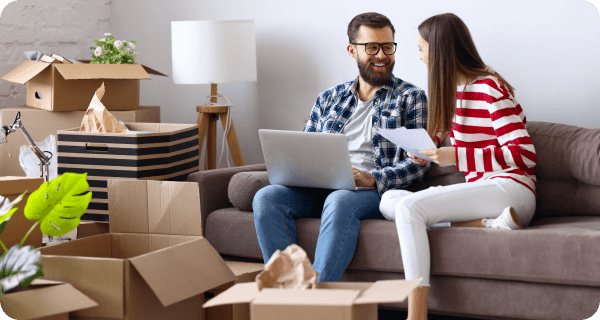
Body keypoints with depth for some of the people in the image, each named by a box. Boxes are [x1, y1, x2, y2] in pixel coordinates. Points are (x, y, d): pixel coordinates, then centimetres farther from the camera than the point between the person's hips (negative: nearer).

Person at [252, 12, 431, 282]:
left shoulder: (410, 98, 9)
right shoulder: (328, 99, 22)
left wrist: (373, 178, -18)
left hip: (379, 190, -4)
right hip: (320, 189, 4)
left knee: (339, 201, -39)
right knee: (266, 197, -24)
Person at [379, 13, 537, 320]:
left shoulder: (490, 88, -8)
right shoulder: (455, 90, 18)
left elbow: (524, 154, -15)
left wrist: (456, 156, -16)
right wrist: (428, 152, 13)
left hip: (511, 188, -9)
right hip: (479, 188, 9)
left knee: (409, 206, -26)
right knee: (389, 199, -6)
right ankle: (486, 224, -22)